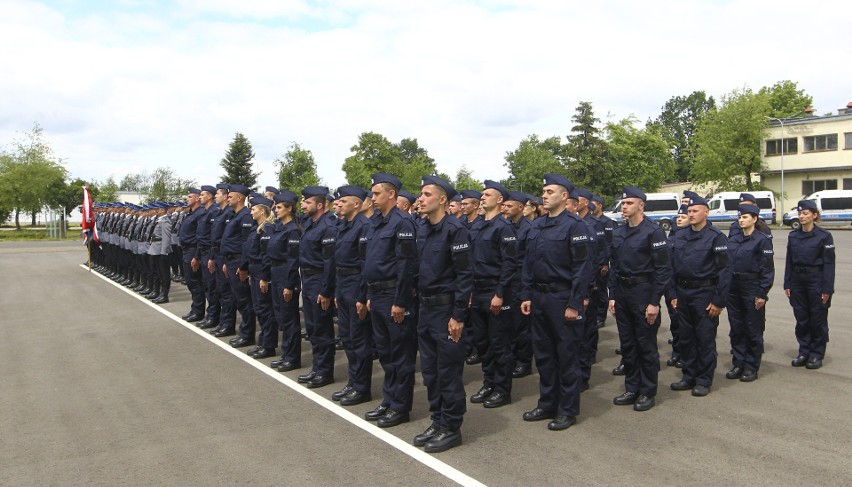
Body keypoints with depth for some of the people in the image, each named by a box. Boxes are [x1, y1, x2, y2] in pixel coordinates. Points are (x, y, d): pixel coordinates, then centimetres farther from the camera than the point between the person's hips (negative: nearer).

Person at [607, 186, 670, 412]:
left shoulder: (653, 232, -11)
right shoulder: (618, 233, 10)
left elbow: (662, 269, -13)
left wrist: (654, 302, -16)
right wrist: (612, 296, 9)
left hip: (643, 293, -7)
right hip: (622, 293, 7)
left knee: (646, 345, 3)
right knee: (627, 344, 13)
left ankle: (648, 393, 15)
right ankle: (632, 388, 25)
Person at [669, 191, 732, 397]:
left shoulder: (716, 237, -8)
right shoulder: (679, 236, 9)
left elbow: (724, 270, -11)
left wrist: (719, 301, -14)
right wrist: (673, 295, 8)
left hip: (704, 294, -6)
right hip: (683, 293, 6)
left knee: (705, 339, 3)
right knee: (686, 338, 13)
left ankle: (704, 381, 15)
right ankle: (689, 377, 25)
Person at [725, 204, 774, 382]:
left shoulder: (762, 240, -8)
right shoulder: (733, 239, 9)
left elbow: (768, 269, -10)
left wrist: (762, 294, -13)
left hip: (752, 287, -6)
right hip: (733, 286, 6)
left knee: (753, 329, 4)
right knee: (736, 327, 10)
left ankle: (751, 366, 14)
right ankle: (739, 363, 21)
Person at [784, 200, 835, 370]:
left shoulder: (824, 236, -8)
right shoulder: (793, 236, 6)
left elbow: (829, 264, -9)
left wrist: (827, 289, -13)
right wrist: (787, 284, 6)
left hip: (816, 281, -4)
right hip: (797, 281, 4)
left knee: (817, 320, 5)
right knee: (801, 319, 10)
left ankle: (816, 355, 16)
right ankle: (804, 352, 22)